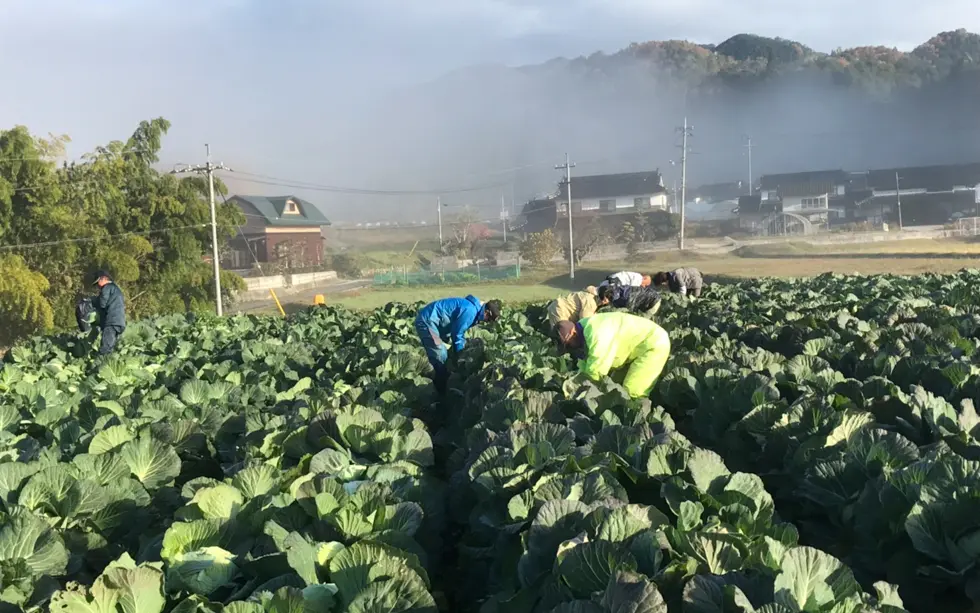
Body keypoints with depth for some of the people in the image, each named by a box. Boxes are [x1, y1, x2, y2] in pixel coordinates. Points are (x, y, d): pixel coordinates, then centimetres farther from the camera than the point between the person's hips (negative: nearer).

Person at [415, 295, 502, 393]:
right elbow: (457, 334, -14)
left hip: (428, 320, 11)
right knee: (440, 358, -8)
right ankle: (441, 393, 0)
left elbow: (459, 331, 22)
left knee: (442, 356, 18)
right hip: (427, 321, -11)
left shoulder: (472, 308, 11)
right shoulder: (470, 311, -21)